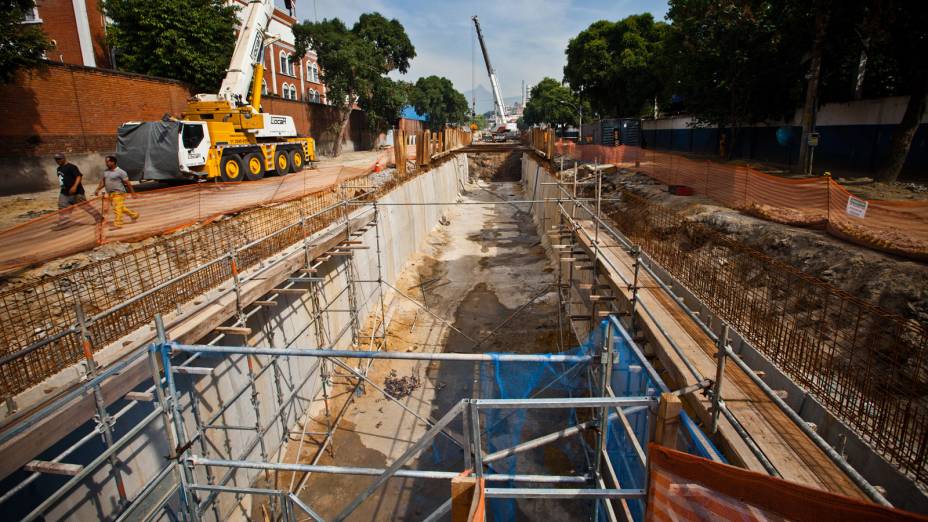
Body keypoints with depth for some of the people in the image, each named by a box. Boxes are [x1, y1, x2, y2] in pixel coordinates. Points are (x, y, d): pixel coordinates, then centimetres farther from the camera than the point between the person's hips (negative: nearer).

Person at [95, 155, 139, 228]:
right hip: (110, 194, 8)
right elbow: (102, 182, 15)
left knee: (117, 208, -10)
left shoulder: (120, 172, -11)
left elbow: (128, 183, -10)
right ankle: (133, 214, 31)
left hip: (118, 193, -8)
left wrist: (132, 193, -9)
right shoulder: (105, 172, 10)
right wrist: (98, 190, 2)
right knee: (121, 208, 14)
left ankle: (117, 224, -7)